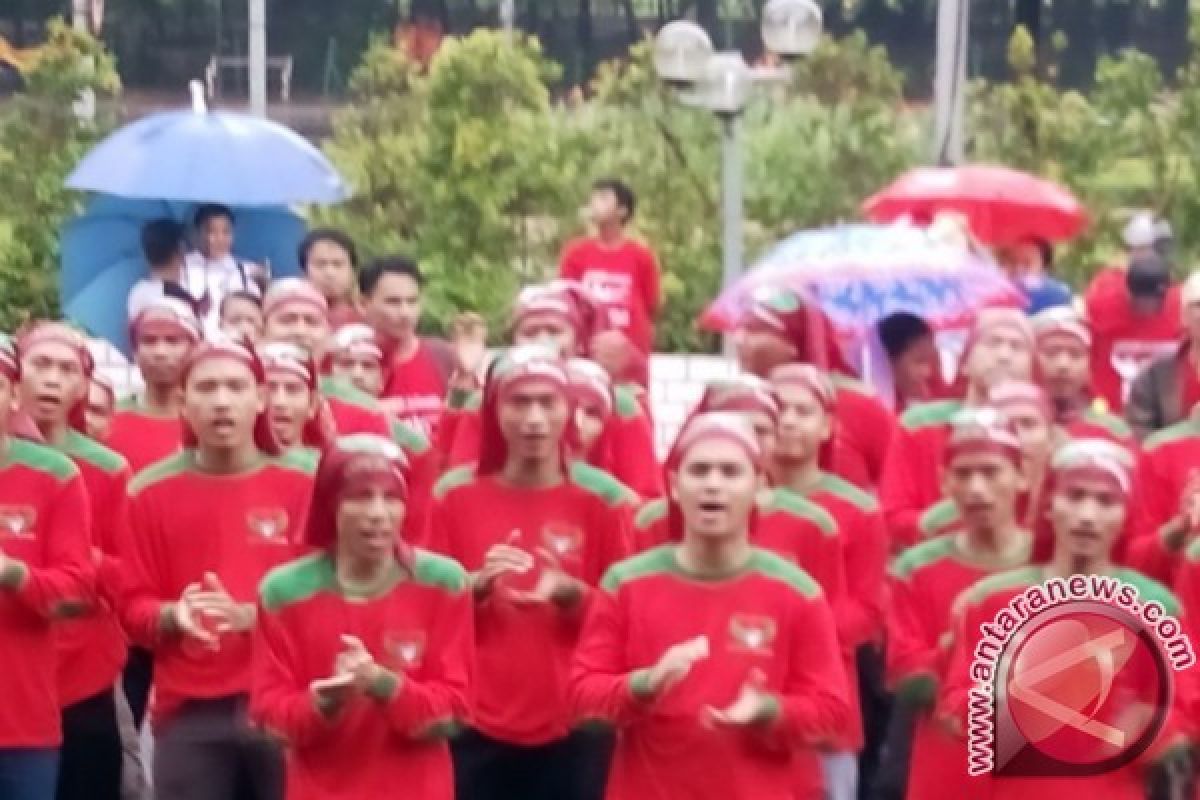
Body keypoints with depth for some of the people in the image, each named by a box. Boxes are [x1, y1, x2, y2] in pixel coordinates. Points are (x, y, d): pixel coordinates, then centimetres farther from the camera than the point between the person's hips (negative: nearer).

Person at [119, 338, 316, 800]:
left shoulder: (307, 483, 2)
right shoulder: (151, 492, 5)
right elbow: (135, 606, 7)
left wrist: (253, 616, -17)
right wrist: (172, 616, -16)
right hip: (190, 713, 1)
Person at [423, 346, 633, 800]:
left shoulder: (602, 497, 0)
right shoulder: (455, 493, 3)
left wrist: (572, 594, -15)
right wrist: (476, 586, -13)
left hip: (573, 729, 0)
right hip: (478, 728, 1)